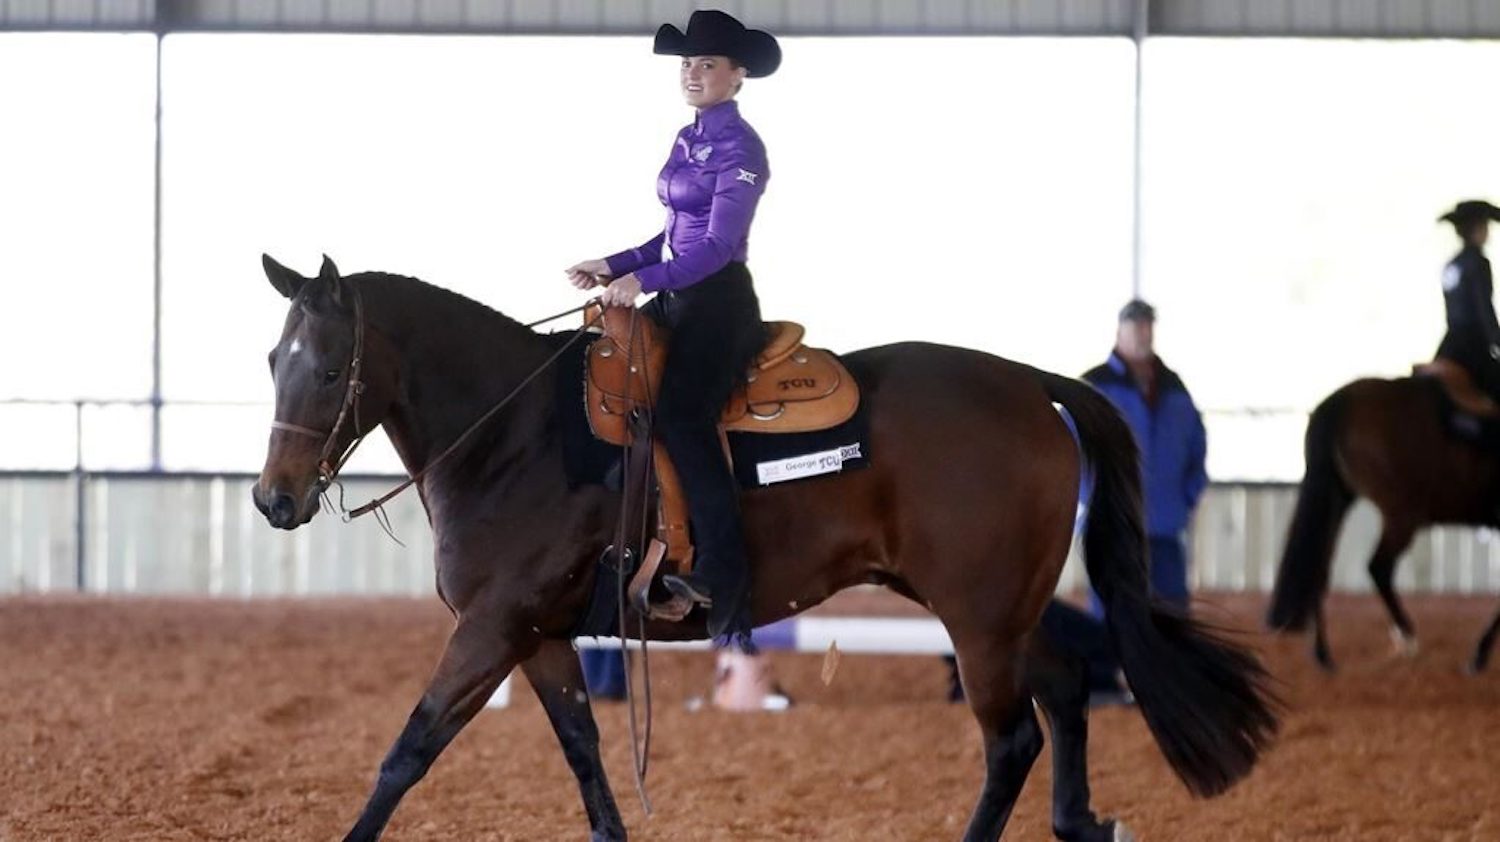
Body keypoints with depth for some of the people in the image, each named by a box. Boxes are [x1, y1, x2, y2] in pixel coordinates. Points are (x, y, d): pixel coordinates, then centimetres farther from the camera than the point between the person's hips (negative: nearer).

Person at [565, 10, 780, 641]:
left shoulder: (740, 149, -10)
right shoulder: (687, 141, 16)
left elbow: (717, 246, -17)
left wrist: (643, 280, -24)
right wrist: (610, 268, 11)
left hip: (718, 301, -10)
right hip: (675, 296, 10)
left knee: (681, 413, -25)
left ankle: (721, 574, -28)